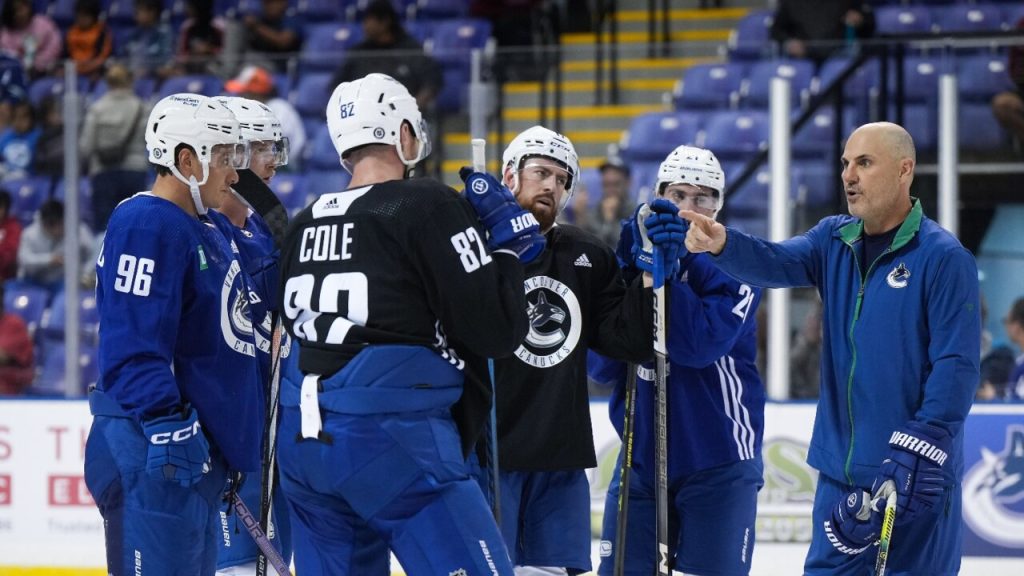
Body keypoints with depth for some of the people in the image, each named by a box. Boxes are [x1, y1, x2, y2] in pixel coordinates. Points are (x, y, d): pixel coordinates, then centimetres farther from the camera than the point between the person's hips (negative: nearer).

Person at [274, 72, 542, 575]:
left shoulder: (306, 222, 13)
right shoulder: (429, 207, -6)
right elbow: (496, 332, -9)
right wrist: (505, 245, 5)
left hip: (302, 440, 7)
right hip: (391, 440, -7)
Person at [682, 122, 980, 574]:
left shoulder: (943, 258, -10)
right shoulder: (833, 241, 8)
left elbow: (956, 366, -14)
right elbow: (775, 263, -9)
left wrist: (918, 451, -21)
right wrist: (723, 245, -30)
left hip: (917, 477, -6)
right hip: (841, 470, 6)